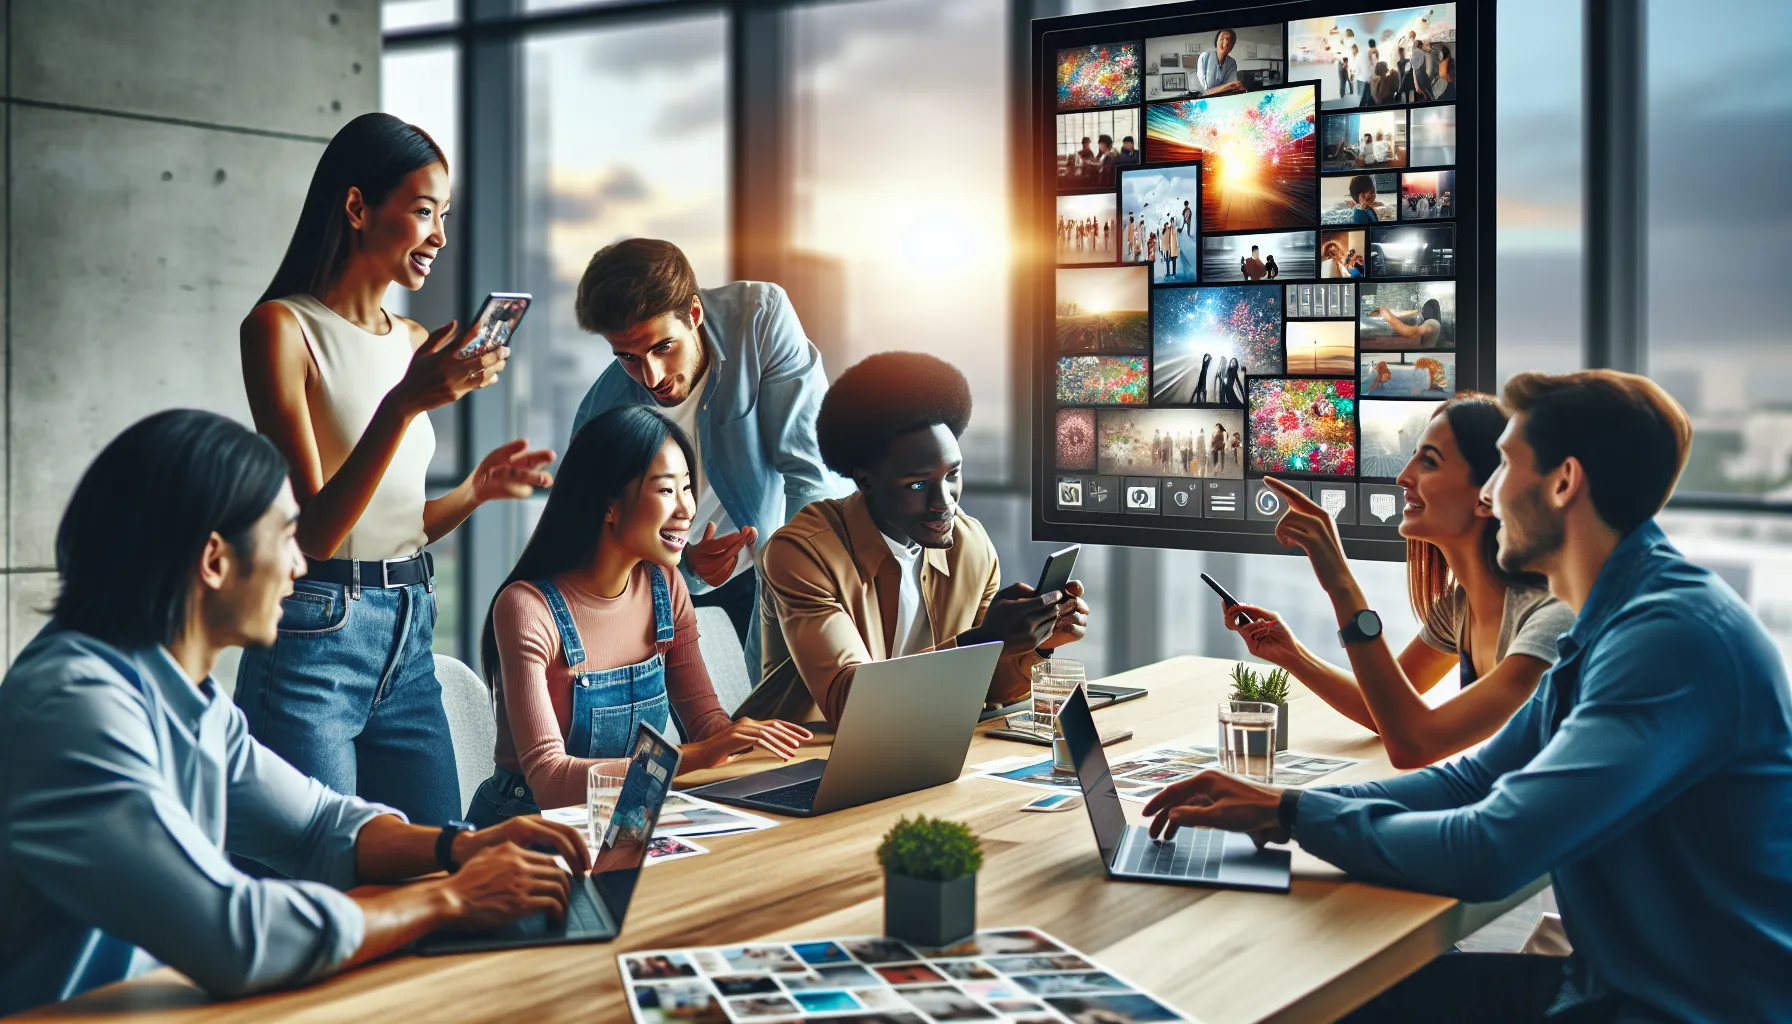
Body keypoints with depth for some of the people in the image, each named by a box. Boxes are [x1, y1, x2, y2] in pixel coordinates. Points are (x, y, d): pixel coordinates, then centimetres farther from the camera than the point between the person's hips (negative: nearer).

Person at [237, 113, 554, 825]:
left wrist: (476, 489, 1)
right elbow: (314, 533, -16)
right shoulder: (282, 327, -8)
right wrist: (405, 403, -24)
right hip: (316, 638, -7)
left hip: (411, 638, 7)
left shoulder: (415, 342, 12)